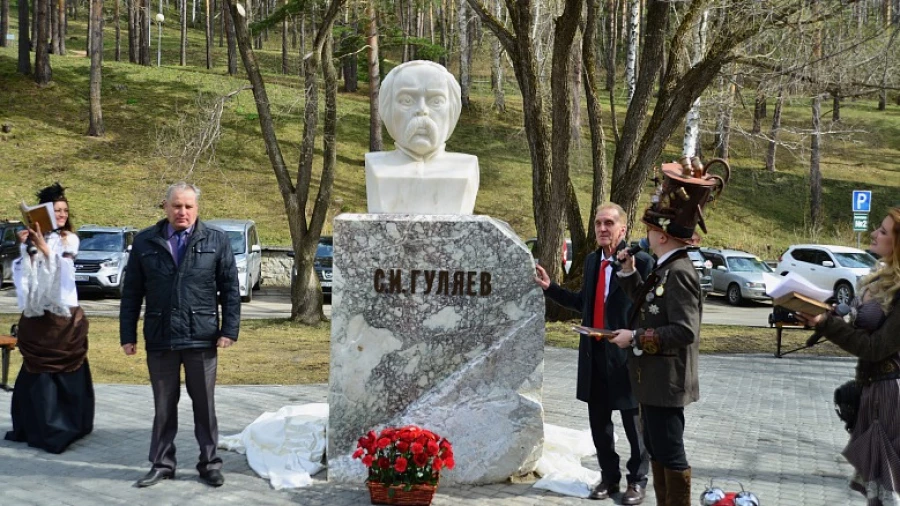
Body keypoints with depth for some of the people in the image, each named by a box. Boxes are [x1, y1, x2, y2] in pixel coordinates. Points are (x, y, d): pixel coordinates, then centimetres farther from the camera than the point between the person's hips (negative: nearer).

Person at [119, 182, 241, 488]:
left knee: (204, 405, 8)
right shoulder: (145, 242, 5)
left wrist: (229, 330, -4)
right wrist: (127, 335, 4)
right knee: (164, 406, 10)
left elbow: (230, 289, 3)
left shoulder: (216, 241, 2)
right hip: (159, 339, 1)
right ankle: (162, 464, 20)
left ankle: (209, 463, 19)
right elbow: (131, 292, 7)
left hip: (201, 338, -1)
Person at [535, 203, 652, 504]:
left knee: (634, 423, 7)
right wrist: (550, 288, 13)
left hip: (626, 354, -7)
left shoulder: (641, 262, -13)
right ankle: (609, 477, 30)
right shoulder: (592, 261, 10)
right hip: (594, 354, 7)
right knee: (599, 422, 15)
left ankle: (637, 480, 22)